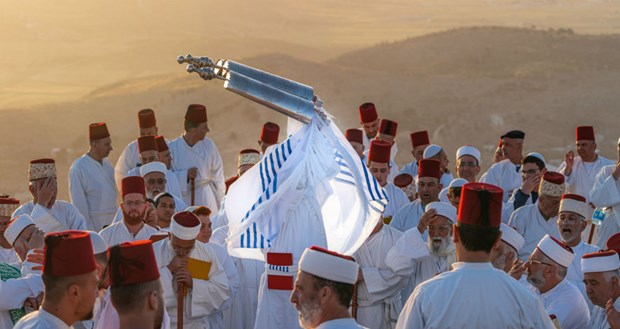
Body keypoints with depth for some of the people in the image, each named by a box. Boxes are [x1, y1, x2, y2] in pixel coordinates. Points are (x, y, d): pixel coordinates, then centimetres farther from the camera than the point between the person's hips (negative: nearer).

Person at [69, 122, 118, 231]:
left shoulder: (106, 164, 11)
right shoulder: (78, 168, -12)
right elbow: (79, 205, -12)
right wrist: (88, 230, -14)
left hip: (112, 226, 7)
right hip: (93, 227, -7)